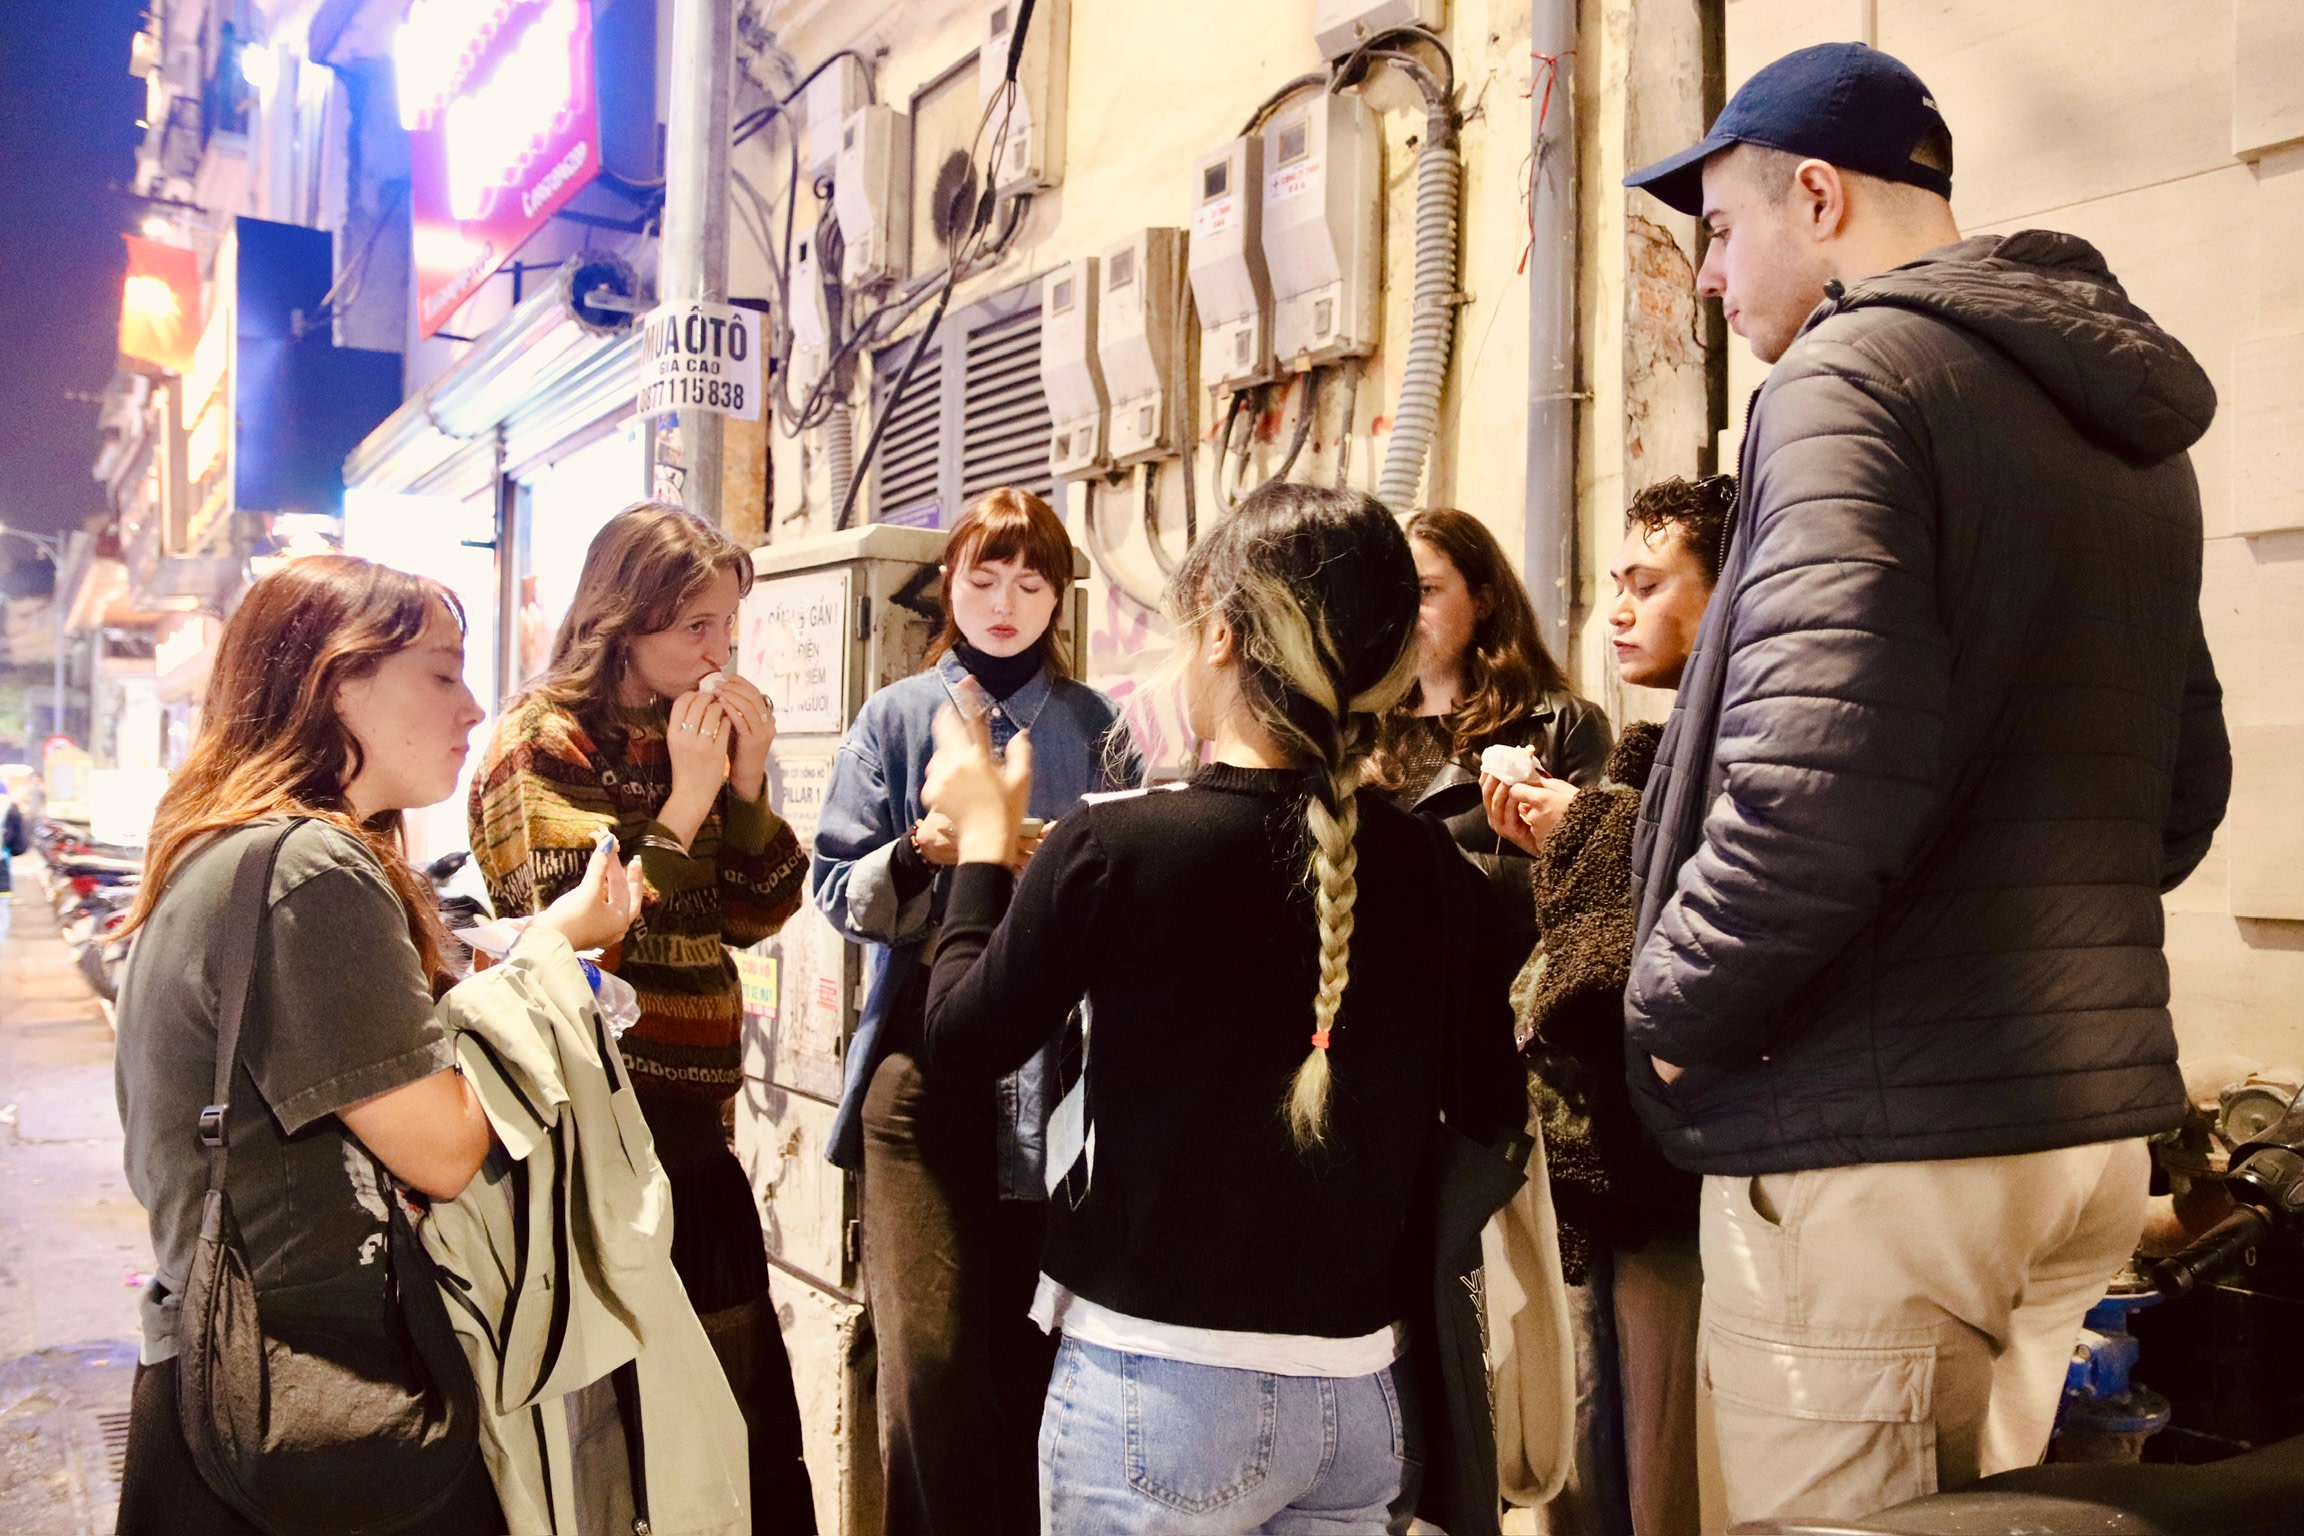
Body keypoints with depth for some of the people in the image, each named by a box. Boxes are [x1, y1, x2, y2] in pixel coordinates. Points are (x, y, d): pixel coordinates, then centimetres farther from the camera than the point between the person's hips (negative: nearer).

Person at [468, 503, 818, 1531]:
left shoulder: (690, 732, 12)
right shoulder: (544, 741, -9)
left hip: (694, 1125, 7)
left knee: (754, 1403, 13)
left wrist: (747, 781, -5)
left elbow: (757, 913, 9)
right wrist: (685, 799, -18)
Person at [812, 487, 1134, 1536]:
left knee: (1036, 1346, 8)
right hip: (923, 1058, -1)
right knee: (929, 1354, -5)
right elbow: (838, 889, 2)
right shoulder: (895, 715, 6)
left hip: (1056, 1062, 1)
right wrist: (917, 851, -17)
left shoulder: (1095, 725, 9)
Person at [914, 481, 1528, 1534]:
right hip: (1362, 1395, 4)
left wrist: (984, 845, 10)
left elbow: (965, 1043, -2)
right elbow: (1490, 1123, 4)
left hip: (1160, 1386, -3)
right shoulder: (1442, 877, -5)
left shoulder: (1112, 846, -17)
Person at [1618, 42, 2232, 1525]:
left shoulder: (1856, 373, -12)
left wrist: (1669, 1011, -10)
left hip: (1873, 1137, -8)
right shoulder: (2126, 423, 15)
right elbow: (2183, 789, 17)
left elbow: (1817, 777, -24)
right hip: (2094, 1123, 9)